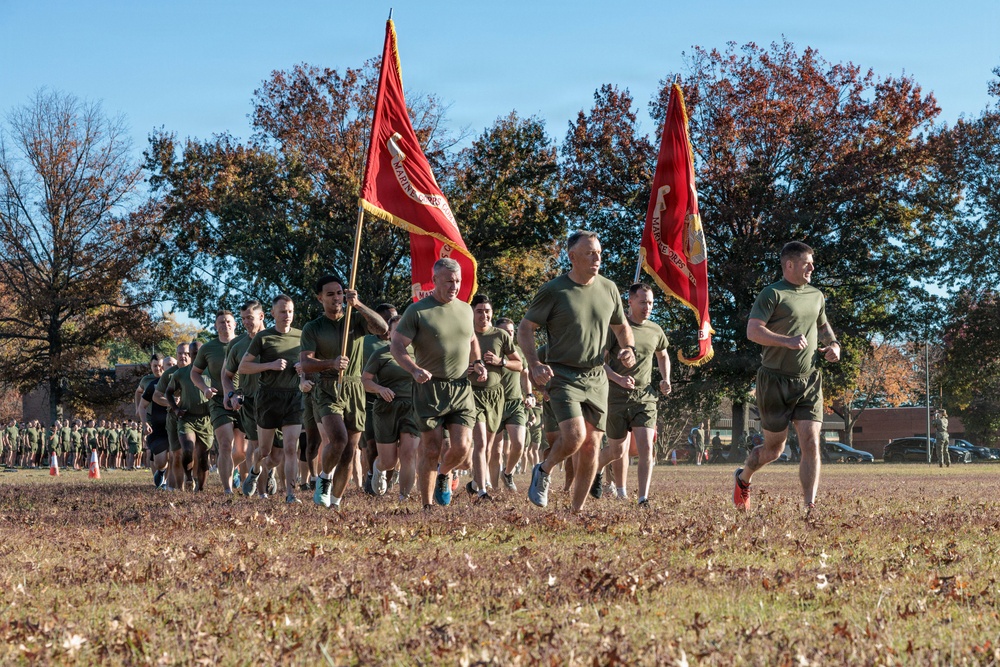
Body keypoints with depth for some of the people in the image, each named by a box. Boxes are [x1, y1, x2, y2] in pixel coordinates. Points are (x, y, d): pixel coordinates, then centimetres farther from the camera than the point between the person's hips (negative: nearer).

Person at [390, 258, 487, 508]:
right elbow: (396, 346, -7)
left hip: (461, 387, 4)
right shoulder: (417, 311, -4)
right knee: (431, 450, -3)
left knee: (461, 448, -6)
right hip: (429, 387, -4)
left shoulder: (465, 309, 12)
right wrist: (415, 369, -23)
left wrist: (478, 362, 11)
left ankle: (444, 473, 28)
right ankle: (427, 506, 8)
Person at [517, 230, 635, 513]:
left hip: (597, 378, 5)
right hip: (563, 376, -5)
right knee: (574, 437, -22)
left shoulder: (608, 289, 7)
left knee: (591, 447, 4)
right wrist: (535, 365, -16)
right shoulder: (553, 291, -7)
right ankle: (543, 471, 9)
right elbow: (525, 328, -2)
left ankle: (577, 511, 15)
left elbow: (621, 327, 22)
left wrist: (629, 348, 0)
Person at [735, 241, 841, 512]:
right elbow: (753, 330, -18)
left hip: (808, 381, 5)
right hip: (775, 380, -5)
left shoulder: (816, 296, 14)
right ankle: (743, 478, 37)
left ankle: (810, 506, -8)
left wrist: (833, 344, 11)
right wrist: (787, 341, -29)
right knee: (774, 448, 7)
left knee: (811, 444, -9)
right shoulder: (772, 294, -8)